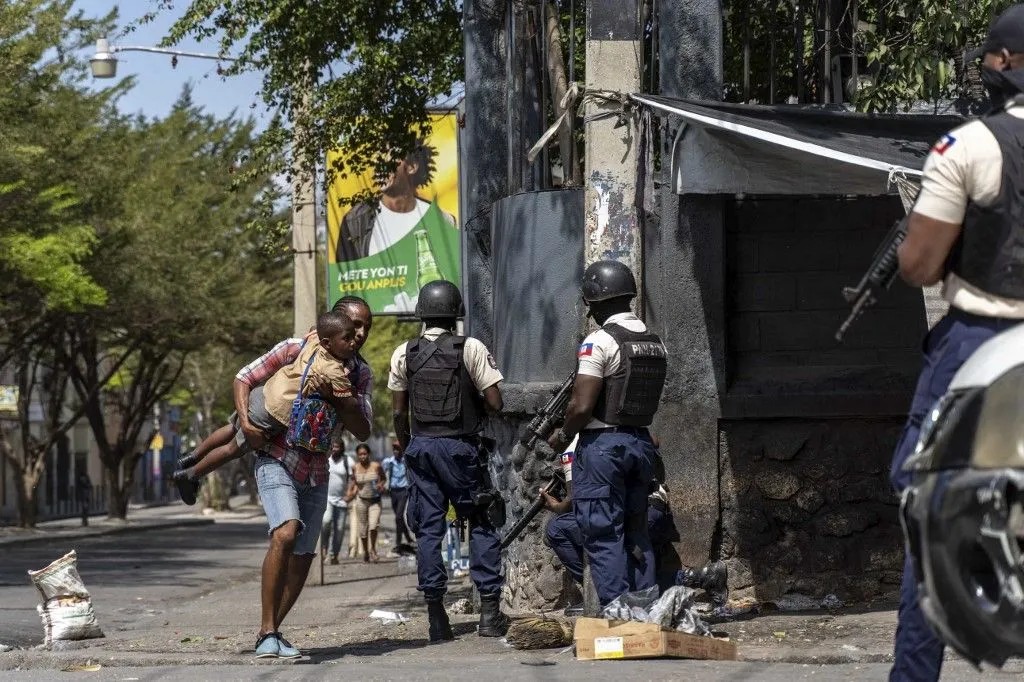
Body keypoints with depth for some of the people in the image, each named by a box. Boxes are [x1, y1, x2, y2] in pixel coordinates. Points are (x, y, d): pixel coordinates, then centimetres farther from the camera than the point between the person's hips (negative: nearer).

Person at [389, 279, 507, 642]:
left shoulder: (404, 354, 3)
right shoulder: (471, 349, -6)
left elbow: (399, 412, 6)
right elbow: (494, 403, -8)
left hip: (420, 446, 3)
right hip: (460, 446, -3)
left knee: (428, 529, 5)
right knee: (481, 524, 6)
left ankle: (436, 617, 2)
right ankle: (489, 611, 0)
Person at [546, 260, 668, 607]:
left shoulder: (600, 341, -14)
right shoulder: (655, 343, 9)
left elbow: (582, 406, -17)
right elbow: (648, 400, 11)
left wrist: (563, 436, 0)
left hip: (602, 445, -7)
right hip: (641, 441, 7)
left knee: (603, 536, -3)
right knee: (636, 532, 13)